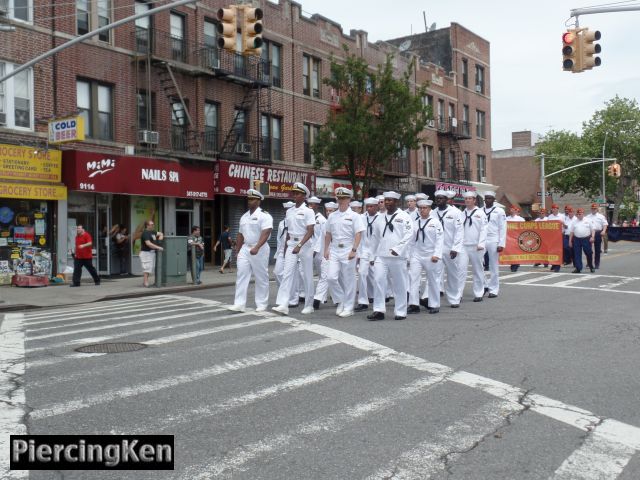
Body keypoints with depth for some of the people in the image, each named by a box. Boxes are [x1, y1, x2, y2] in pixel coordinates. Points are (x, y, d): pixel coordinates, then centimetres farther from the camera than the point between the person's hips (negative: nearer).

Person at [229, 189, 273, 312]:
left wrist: (256, 248, -33)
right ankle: (239, 304, -1)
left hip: (260, 249, -6)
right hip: (245, 249, 6)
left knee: (261, 278, 2)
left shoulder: (264, 215, -9)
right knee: (241, 276, -1)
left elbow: (265, 234, -22)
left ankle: (261, 304, 11)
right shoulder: (244, 217, 14)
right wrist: (237, 251, 16)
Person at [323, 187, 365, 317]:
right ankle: (340, 301, 16)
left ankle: (348, 308, 11)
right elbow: (328, 234, 16)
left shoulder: (354, 216, -3)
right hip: (334, 250, 4)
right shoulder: (332, 216, 11)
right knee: (331, 277, -4)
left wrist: (354, 250, -17)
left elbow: (358, 234, -9)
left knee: (348, 280, 1)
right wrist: (326, 249, 9)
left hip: (348, 251, -4)